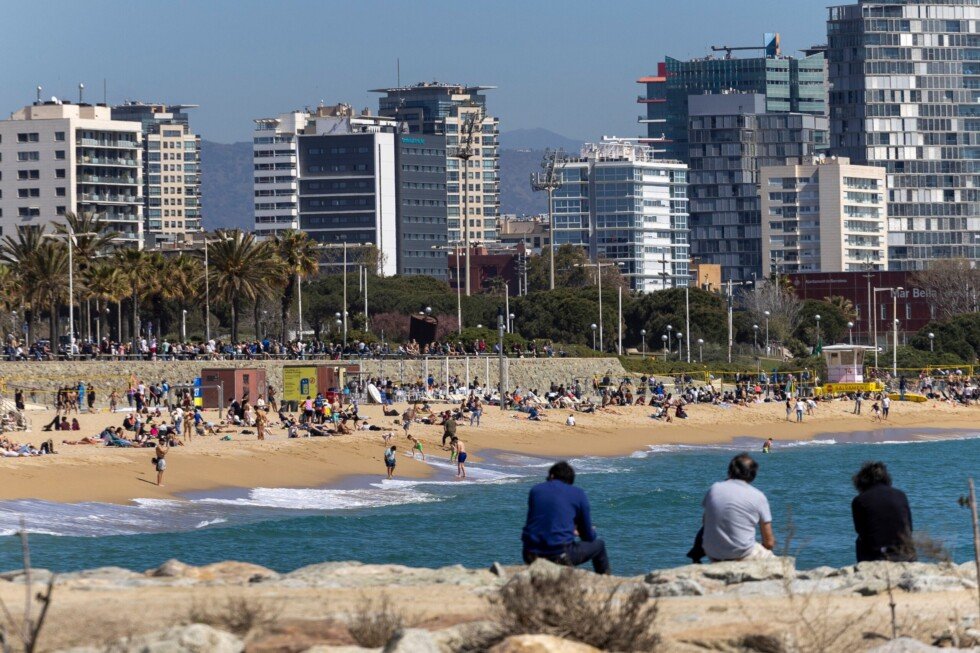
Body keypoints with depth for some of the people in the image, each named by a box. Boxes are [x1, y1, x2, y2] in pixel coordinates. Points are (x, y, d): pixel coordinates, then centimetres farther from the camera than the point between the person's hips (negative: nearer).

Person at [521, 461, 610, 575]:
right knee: (599, 545, 22)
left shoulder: (535, 490, 11)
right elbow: (588, 536, 9)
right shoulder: (578, 494, 3)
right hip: (560, 556, -4)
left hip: (530, 556, 4)